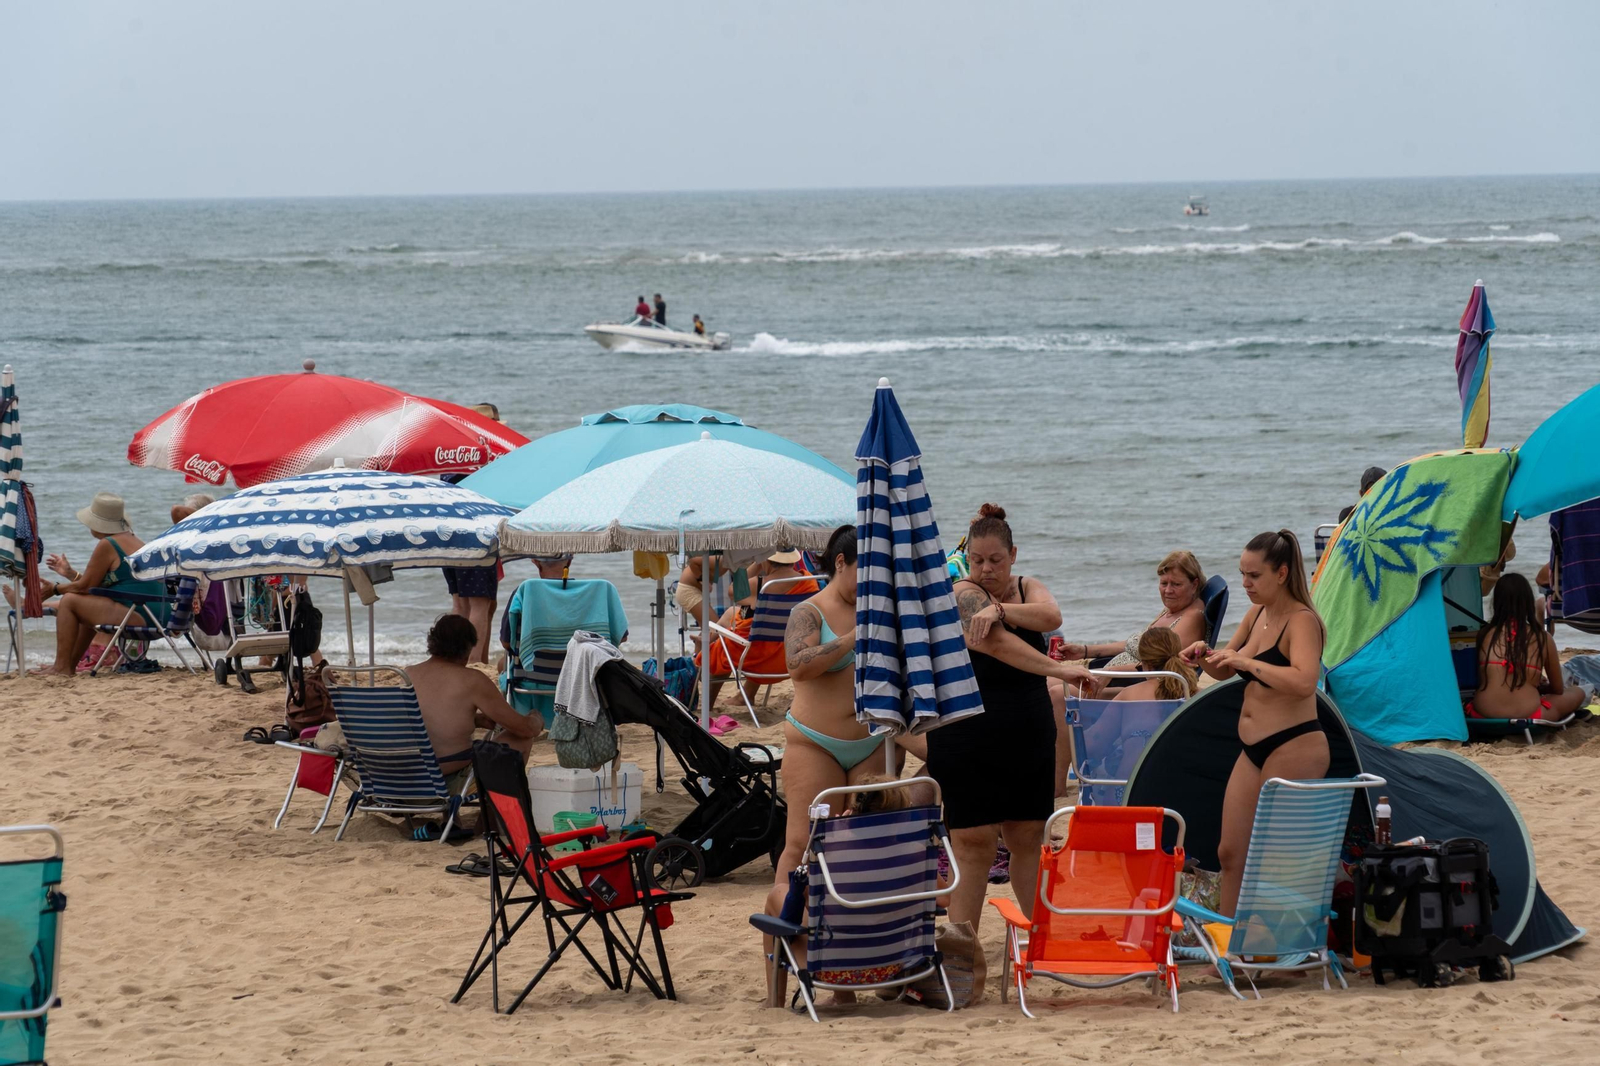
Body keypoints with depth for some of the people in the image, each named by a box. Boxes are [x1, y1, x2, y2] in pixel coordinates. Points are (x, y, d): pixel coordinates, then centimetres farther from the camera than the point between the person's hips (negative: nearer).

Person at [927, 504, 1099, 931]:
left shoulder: (1028, 588, 8)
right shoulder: (963, 595, -11)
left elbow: (1050, 616, -15)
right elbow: (997, 644, -26)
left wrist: (1000, 609, -31)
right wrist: (1058, 669, -35)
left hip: (1030, 738, 5)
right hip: (968, 741, -5)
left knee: (1029, 839, 9)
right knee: (973, 843, -6)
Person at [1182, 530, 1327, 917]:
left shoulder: (1301, 621, -14)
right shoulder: (1257, 615, 12)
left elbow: (1304, 682, -32)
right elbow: (1224, 672, 24)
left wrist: (1245, 661, -30)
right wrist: (1206, 655, 1)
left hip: (1294, 748, -9)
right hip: (1255, 751, 9)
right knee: (1231, 854, 10)